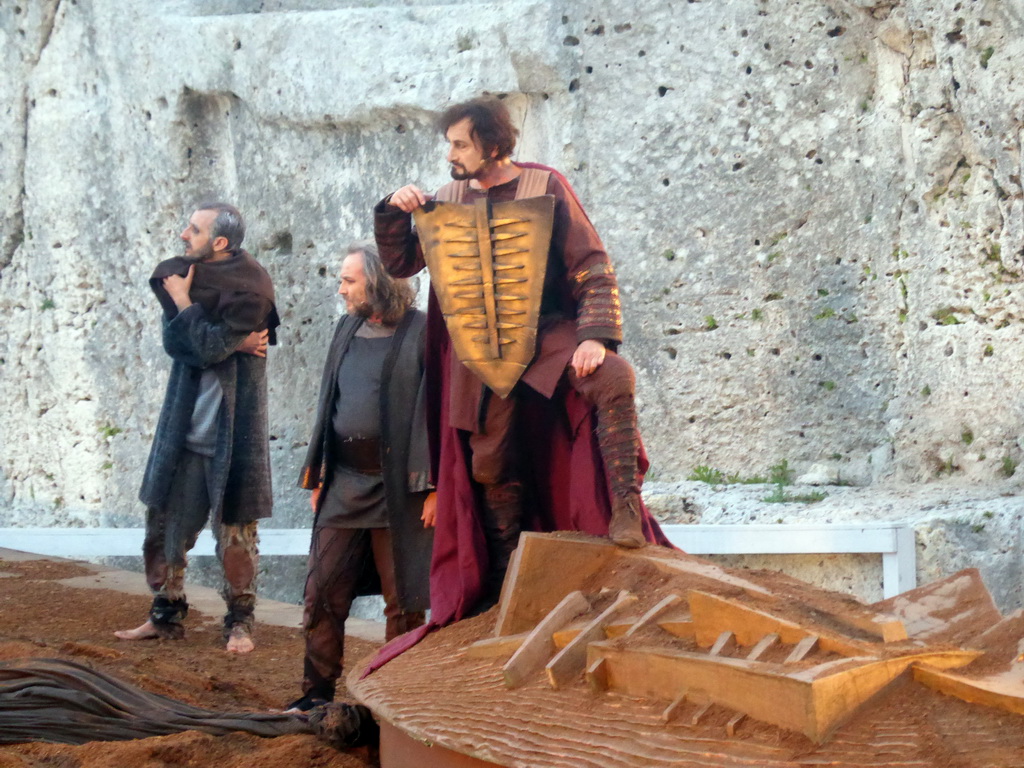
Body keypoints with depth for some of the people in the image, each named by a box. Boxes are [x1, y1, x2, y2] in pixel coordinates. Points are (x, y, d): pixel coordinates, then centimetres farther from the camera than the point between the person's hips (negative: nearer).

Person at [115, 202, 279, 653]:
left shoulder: (249, 287, -13)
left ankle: (239, 623, 12)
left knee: (234, 531, 1)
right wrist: (230, 344, -17)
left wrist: (184, 304, -10)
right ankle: (166, 615, 21)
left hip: (231, 431, -6)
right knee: (165, 523, 10)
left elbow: (207, 346, -20)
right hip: (184, 426, 6)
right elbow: (174, 341, -6)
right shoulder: (183, 273, 6)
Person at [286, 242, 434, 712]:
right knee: (323, 591, 5)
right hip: (344, 484, 6)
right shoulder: (347, 330, 13)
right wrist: (317, 477, 15)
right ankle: (318, 691, 15)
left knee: (403, 599, 3)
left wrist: (433, 484, -14)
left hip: (398, 487, -6)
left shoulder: (422, 333, -7)